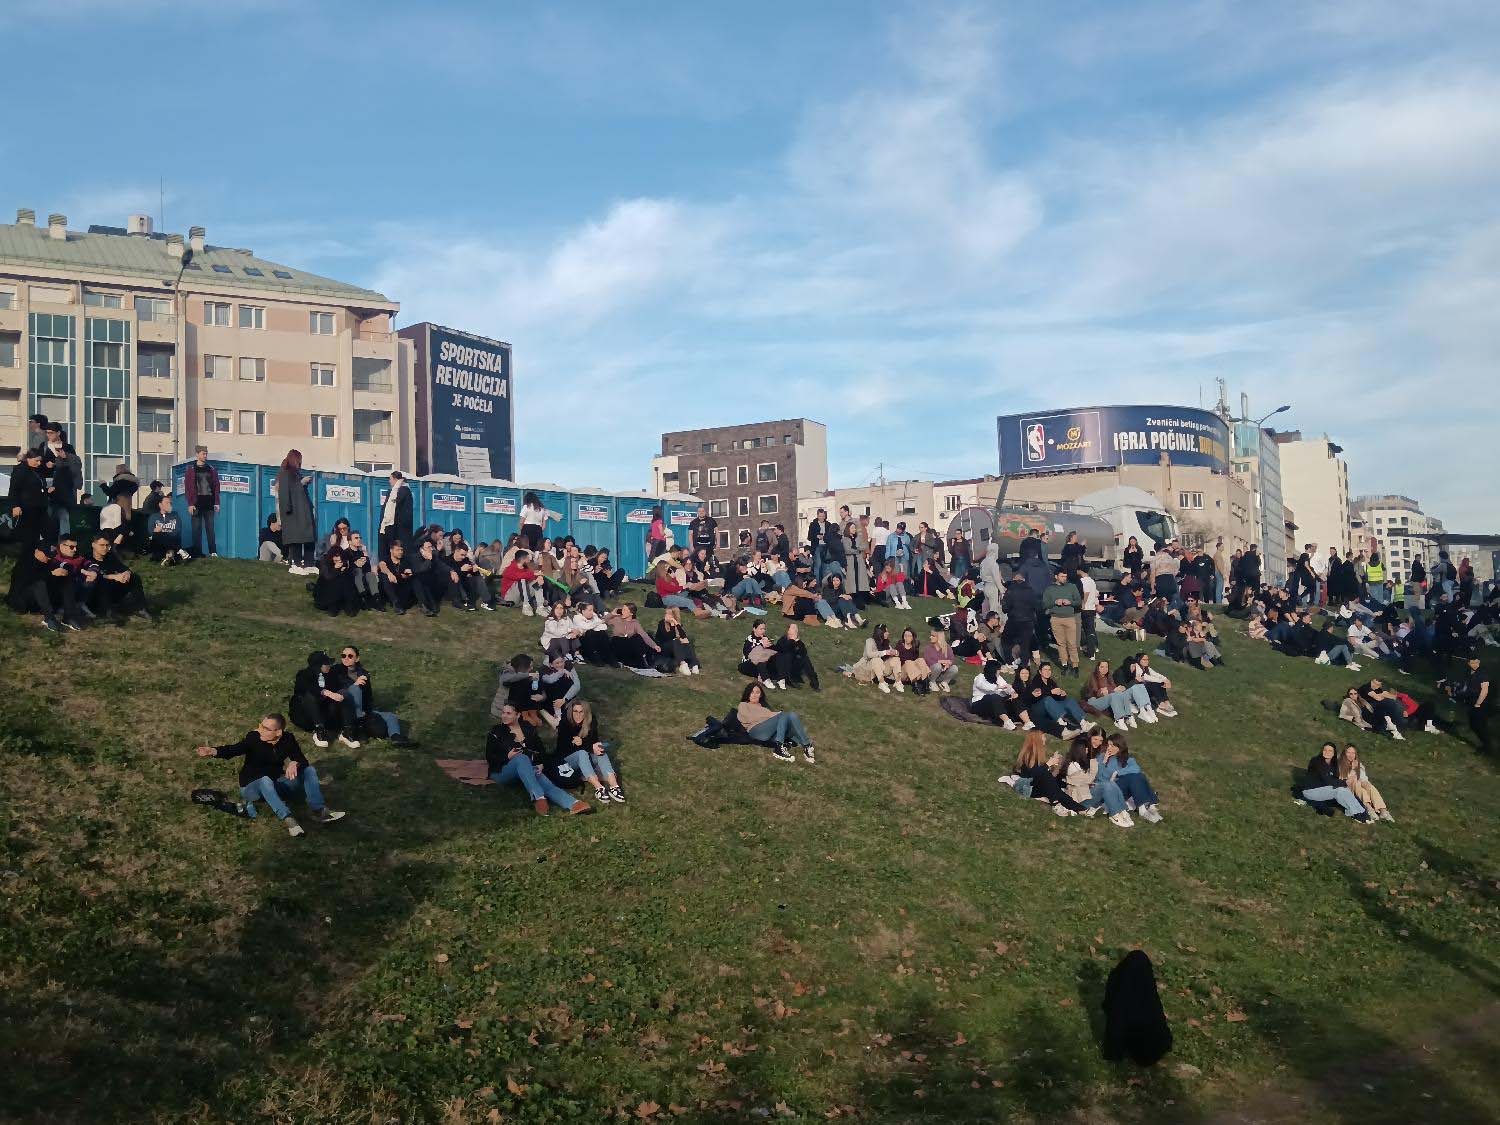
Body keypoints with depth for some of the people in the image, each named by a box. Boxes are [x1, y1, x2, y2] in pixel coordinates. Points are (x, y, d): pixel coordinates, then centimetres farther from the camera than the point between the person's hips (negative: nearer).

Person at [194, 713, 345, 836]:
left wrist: (294, 763, -35)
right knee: (265, 780, -38)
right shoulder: (254, 737, -20)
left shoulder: (288, 739, -9)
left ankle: (318, 810, -28)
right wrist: (213, 751, -54)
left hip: (276, 786, 4)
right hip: (252, 787, -4)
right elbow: (234, 749, -35)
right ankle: (287, 819, -48)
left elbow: (302, 760, -12)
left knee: (309, 770, -12)